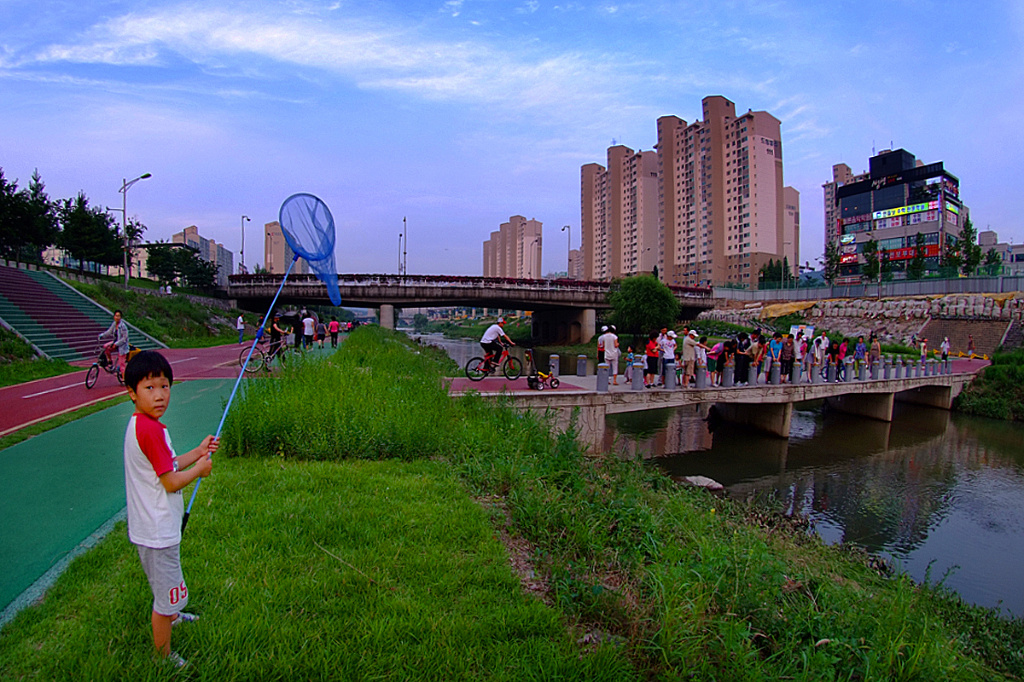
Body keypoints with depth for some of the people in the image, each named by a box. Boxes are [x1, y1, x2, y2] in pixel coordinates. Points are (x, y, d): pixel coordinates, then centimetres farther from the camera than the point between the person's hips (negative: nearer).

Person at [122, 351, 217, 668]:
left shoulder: (139, 425, 4)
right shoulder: (151, 429, -28)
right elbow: (171, 482, -24)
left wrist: (198, 452, 7)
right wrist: (201, 468, -8)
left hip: (152, 527, 10)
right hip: (158, 532, -10)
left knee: (165, 585, 33)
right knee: (167, 592, 8)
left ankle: (169, 616, 57)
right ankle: (164, 656, 25)